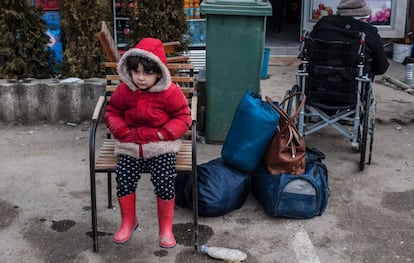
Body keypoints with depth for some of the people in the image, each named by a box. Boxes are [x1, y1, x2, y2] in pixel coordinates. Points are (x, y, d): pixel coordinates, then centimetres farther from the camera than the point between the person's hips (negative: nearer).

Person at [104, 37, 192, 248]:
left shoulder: (170, 92, -8)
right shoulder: (124, 90, 0)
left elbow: (183, 117, -4)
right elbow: (112, 113, 10)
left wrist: (162, 134, -16)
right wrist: (123, 132, -8)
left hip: (161, 145, -2)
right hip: (131, 144, 3)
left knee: (164, 181, -20)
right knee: (124, 179, -17)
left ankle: (166, 228, 3)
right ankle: (128, 221, 11)